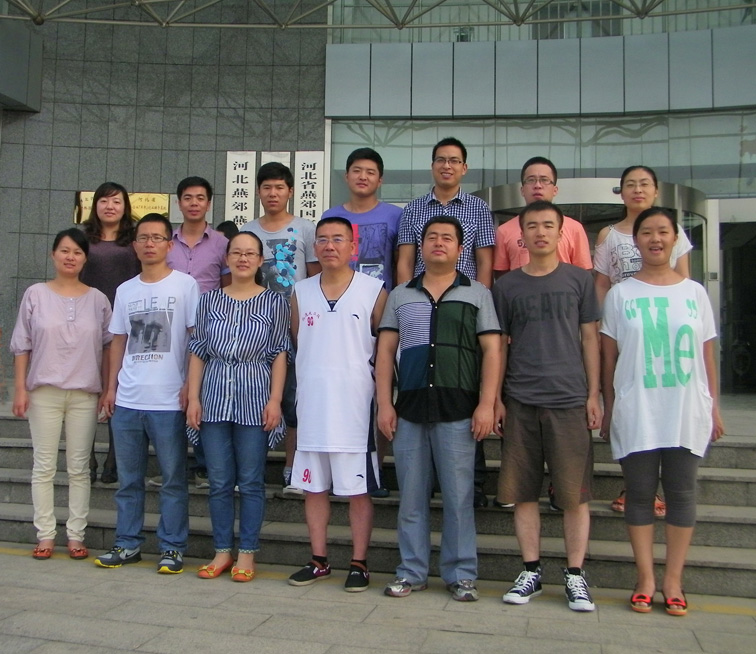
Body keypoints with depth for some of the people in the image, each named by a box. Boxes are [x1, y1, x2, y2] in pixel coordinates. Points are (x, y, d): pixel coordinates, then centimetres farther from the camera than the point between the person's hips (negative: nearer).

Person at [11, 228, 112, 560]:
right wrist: (20, 389, -2)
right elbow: (22, 346, 3)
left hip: (85, 394, 1)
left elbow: (107, 347, 7)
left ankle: (76, 535, 14)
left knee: (79, 468, 5)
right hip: (44, 392, 0)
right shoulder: (35, 295, 2)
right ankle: (45, 535, 14)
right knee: (44, 466, 4)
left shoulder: (98, 299, 5)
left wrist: (107, 389, 3)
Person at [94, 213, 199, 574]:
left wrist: (190, 386, -9)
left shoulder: (185, 285, 0)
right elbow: (118, 342, 17)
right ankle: (127, 544, 24)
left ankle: (172, 547, 13)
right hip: (127, 400, 5)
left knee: (173, 479, 3)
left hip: (168, 401, -5)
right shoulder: (125, 290, 14)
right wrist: (111, 387, 11)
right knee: (128, 479, 12)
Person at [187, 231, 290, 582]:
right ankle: (222, 551, 20)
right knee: (219, 481, 8)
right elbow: (197, 352, 10)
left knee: (251, 482, 3)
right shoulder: (210, 300, 9)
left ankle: (247, 553, 15)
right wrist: (193, 398, 3)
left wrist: (275, 399, -6)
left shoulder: (273, 302, 3)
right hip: (214, 398, 2)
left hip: (254, 400, -2)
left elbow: (279, 355, 2)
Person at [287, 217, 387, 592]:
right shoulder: (301, 292, 10)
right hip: (311, 405, 4)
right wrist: (307, 382, 13)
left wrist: (382, 394, 0)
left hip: (355, 406, -4)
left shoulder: (373, 290, -1)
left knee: (358, 488, 3)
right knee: (313, 487, 11)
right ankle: (319, 561, 23)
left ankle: (359, 563, 15)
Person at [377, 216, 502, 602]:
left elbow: (491, 350, 2)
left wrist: (487, 404, -7)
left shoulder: (477, 294, 8)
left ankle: (461, 575, 14)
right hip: (409, 410, 2)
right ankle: (411, 572, 18)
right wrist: (384, 404, 2)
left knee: (458, 497, 2)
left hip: (458, 411, -2)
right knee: (411, 497, 7)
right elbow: (385, 351, 11)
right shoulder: (400, 295, 14)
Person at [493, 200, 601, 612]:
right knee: (523, 492, 6)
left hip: (569, 399, -1)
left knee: (574, 494, 1)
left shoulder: (578, 280, 7)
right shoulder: (506, 286, 9)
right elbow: (499, 344, 11)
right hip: (520, 402, 2)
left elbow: (589, 338, 7)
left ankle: (575, 575, 14)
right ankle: (531, 571, 19)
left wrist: (593, 395, 2)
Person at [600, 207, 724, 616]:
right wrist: (608, 409, 2)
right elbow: (609, 358, 4)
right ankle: (645, 580, 14)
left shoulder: (694, 292, 7)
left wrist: (714, 407, 7)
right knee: (639, 494, 4)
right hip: (636, 413, -1)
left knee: (681, 494, 6)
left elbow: (707, 355, 9)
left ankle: (673, 581, 16)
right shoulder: (620, 294, 3)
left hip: (687, 412, 2)